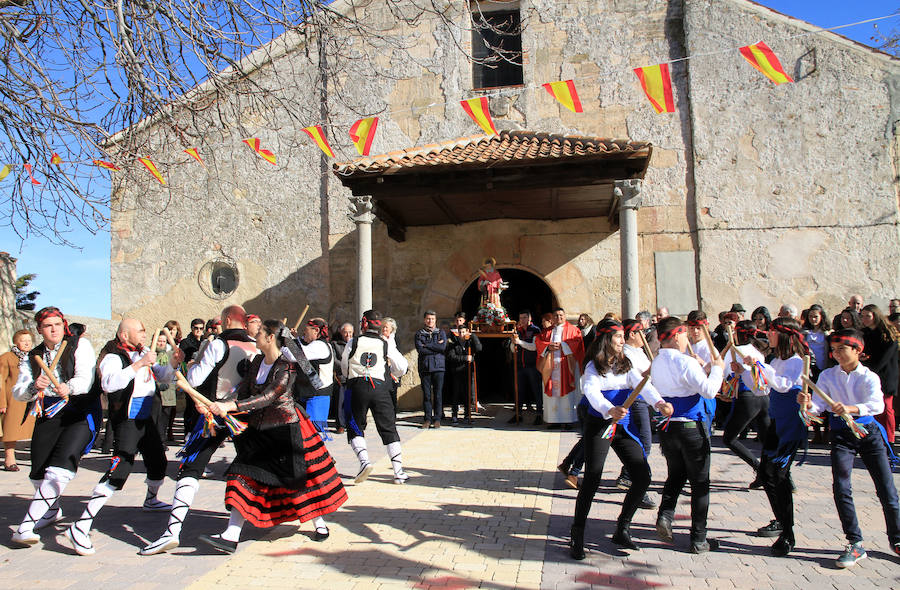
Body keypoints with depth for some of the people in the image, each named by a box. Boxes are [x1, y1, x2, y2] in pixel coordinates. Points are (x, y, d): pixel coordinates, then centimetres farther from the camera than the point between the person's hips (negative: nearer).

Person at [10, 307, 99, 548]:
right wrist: (34, 386, -16)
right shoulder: (32, 357, 15)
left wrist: (69, 387, -34)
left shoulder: (80, 345, 1)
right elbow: (18, 393, 6)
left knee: (60, 468, -20)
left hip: (80, 413, -5)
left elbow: (86, 379, -12)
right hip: (47, 415, 5)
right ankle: (52, 511, 36)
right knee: (38, 471, 6)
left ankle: (26, 526, -14)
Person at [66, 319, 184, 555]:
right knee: (119, 470, -19)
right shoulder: (113, 357, -14)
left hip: (146, 417, 8)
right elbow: (109, 383, -34)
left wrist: (173, 363, -4)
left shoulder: (145, 352, 9)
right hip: (127, 419, -8)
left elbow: (163, 376, 17)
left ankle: (151, 500, 48)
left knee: (158, 462, 21)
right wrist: (139, 364, -36)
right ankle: (80, 526, -16)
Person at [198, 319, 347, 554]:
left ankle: (320, 524, 27)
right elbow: (243, 390, 1)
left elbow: (268, 397, -27)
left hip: (286, 429, -7)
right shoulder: (257, 362, 6)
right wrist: (224, 407, -17)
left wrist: (231, 406, -32)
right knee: (246, 476, -2)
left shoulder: (287, 367, -18)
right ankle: (230, 537, -3)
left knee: (300, 478, 5)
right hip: (259, 430, 7)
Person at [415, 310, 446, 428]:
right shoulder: (419, 334, 11)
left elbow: (443, 347, -6)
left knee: (438, 393, -2)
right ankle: (427, 419, 7)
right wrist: (436, 347, -6)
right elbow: (420, 350, -5)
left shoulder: (441, 333, 12)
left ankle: (437, 419, 4)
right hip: (424, 367, 0)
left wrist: (426, 345, -5)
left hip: (438, 366, 0)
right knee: (426, 394, 0)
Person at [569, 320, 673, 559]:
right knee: (592, 480, -9)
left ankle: (622, 529, 18)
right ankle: (577, 536, 6)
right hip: (598, 425, -6)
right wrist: (610, 410, -43)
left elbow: (642, 384, -4)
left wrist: (659, 402, -24)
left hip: (623, 425, 6)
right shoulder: (594, 366, -6)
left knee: (643, 477, 0)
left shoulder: (626, 364, 11)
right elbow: (591, 391, -24)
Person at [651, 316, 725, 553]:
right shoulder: (685, 362, -18)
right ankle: (698, 539, 12)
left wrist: (707, 368, 17)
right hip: (691, 427, -6)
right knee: (700, 483, 6)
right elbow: (709, 391, -20)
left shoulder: (656, 363, 5)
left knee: (676, 475, 23)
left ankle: (665, 514, 3)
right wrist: (717, 369, -5)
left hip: (667, 428, 6)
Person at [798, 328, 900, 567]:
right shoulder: (827, 376, 0)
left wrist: (850, 408, -42)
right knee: (841, 487, -11)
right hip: (841, 433, 1)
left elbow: (878, 405, -23)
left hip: (868, 430, -1)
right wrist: (808, 404, -33)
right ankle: (855, 544, 0)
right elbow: (819, 405, -9)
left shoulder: (869, 377, -6)